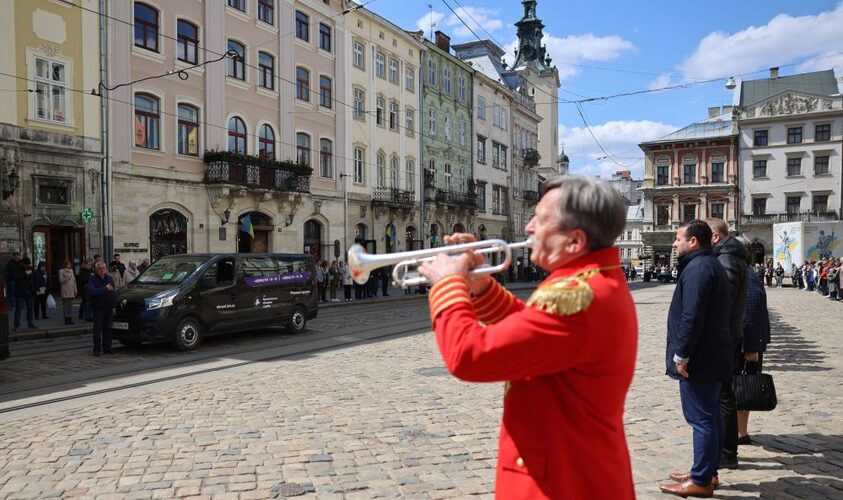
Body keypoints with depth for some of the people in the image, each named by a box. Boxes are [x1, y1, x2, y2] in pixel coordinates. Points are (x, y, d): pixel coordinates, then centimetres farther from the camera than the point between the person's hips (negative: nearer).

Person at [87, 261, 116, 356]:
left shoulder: (110, 279, 10)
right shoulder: (92, 280, -5)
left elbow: (114, 293, 11)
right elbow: (92, 291, -25)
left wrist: (114, 306, 6)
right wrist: (105, 289, -24)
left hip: (108, 308, 4)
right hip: (98, 308, -4)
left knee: (108, 328, 7)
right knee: (97, 329, -2)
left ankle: (107, 348, 14)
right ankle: (97, 349, 3)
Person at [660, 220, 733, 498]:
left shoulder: (698, 268, -17)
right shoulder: (713, 265, 17)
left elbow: (691, 317, -25)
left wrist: (681, 355, -19)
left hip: (699, 359, -11)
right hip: (713, 357, 11)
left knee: (701, 419, -3)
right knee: (710, 416, 17)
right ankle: (707, 472, 28)